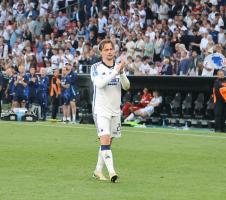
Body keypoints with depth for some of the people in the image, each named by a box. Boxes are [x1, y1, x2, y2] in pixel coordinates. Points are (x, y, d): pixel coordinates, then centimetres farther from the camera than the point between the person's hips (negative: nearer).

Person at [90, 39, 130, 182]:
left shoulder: (119, 67, 9)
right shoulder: (96, 67, -5)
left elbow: (126, 86, -2)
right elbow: (100, 83, -22)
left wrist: (121, 72, -19)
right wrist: (115, 71, -26)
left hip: (115, 111, 5)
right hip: (101, 110, -5)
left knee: (108, 142, 9)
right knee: (105, 140, -18)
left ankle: (98, 170, 20)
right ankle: (111, 171, -24)